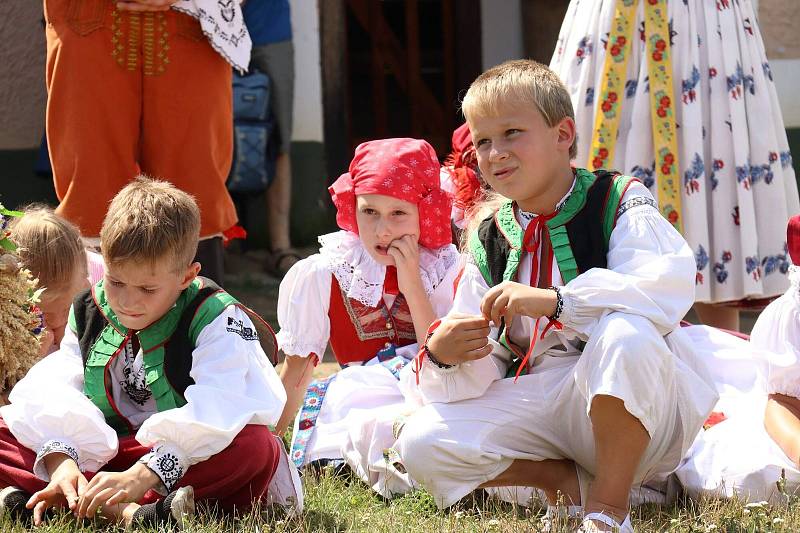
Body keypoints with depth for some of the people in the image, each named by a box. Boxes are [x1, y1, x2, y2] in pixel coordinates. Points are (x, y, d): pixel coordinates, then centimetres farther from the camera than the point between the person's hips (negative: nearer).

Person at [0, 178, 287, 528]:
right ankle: (127, 512, -38)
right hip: (99, 454, 4)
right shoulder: (89, 313, 6)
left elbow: (216, 412, -27)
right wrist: (60, 459, -27)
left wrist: (142, 476, -39)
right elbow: (55, 391, -5)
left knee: (257, 447, -36)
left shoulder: (215, 319, -11)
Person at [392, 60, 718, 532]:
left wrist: (554, 301, -35)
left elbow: (669, 290, -27)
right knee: (421, 442, -16)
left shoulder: (618, 202, -5)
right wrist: (444, 356, -20)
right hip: (539, 402, 4)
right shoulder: (487, 242, 10)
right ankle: (569, 480, -7)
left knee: (626, 332, -37)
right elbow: (478, 377, 6)